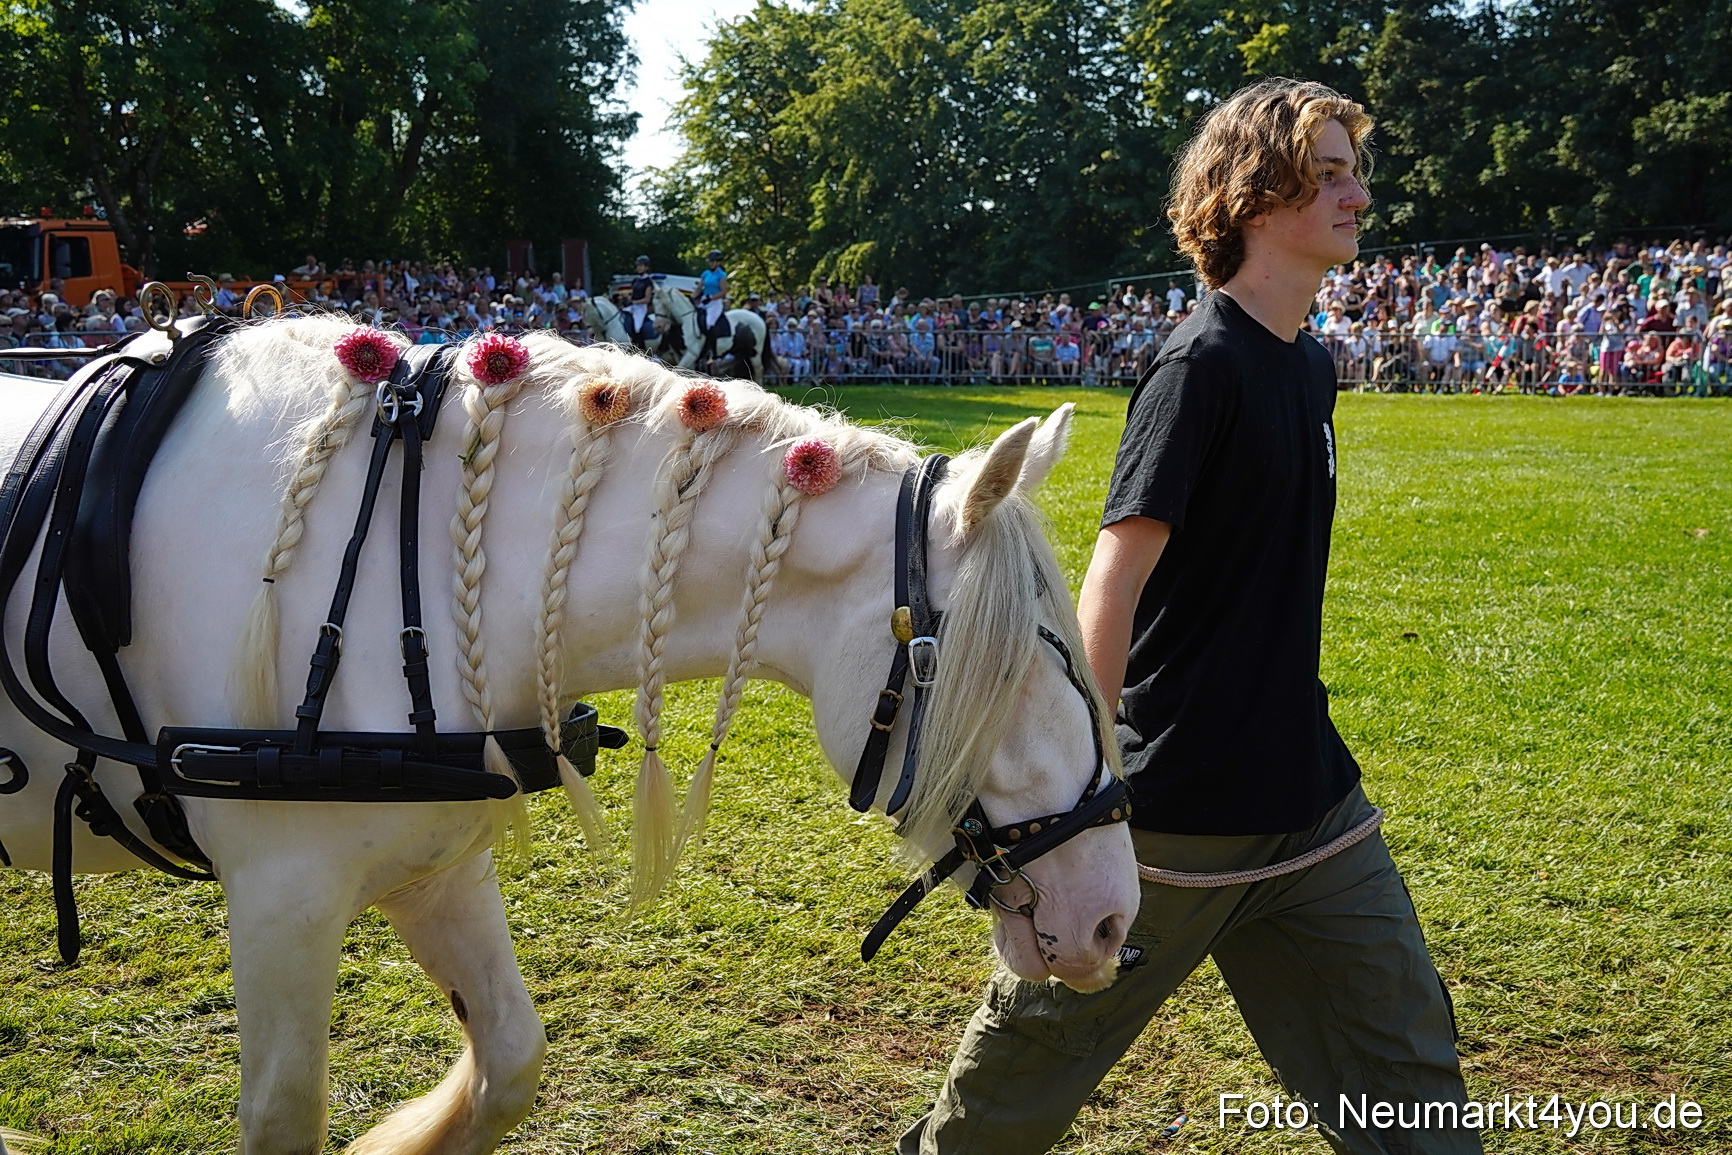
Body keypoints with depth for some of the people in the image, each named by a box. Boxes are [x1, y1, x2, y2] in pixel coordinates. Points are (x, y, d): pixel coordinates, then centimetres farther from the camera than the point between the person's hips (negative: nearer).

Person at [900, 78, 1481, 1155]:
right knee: (1042, 1045, 10)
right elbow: (1115, 577, -22)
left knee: (1404, 1055, 13)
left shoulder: (1313, 366, 9)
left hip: (1308, 787, 8)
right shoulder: (1205, 363, -17)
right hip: (1179, 804, -8)